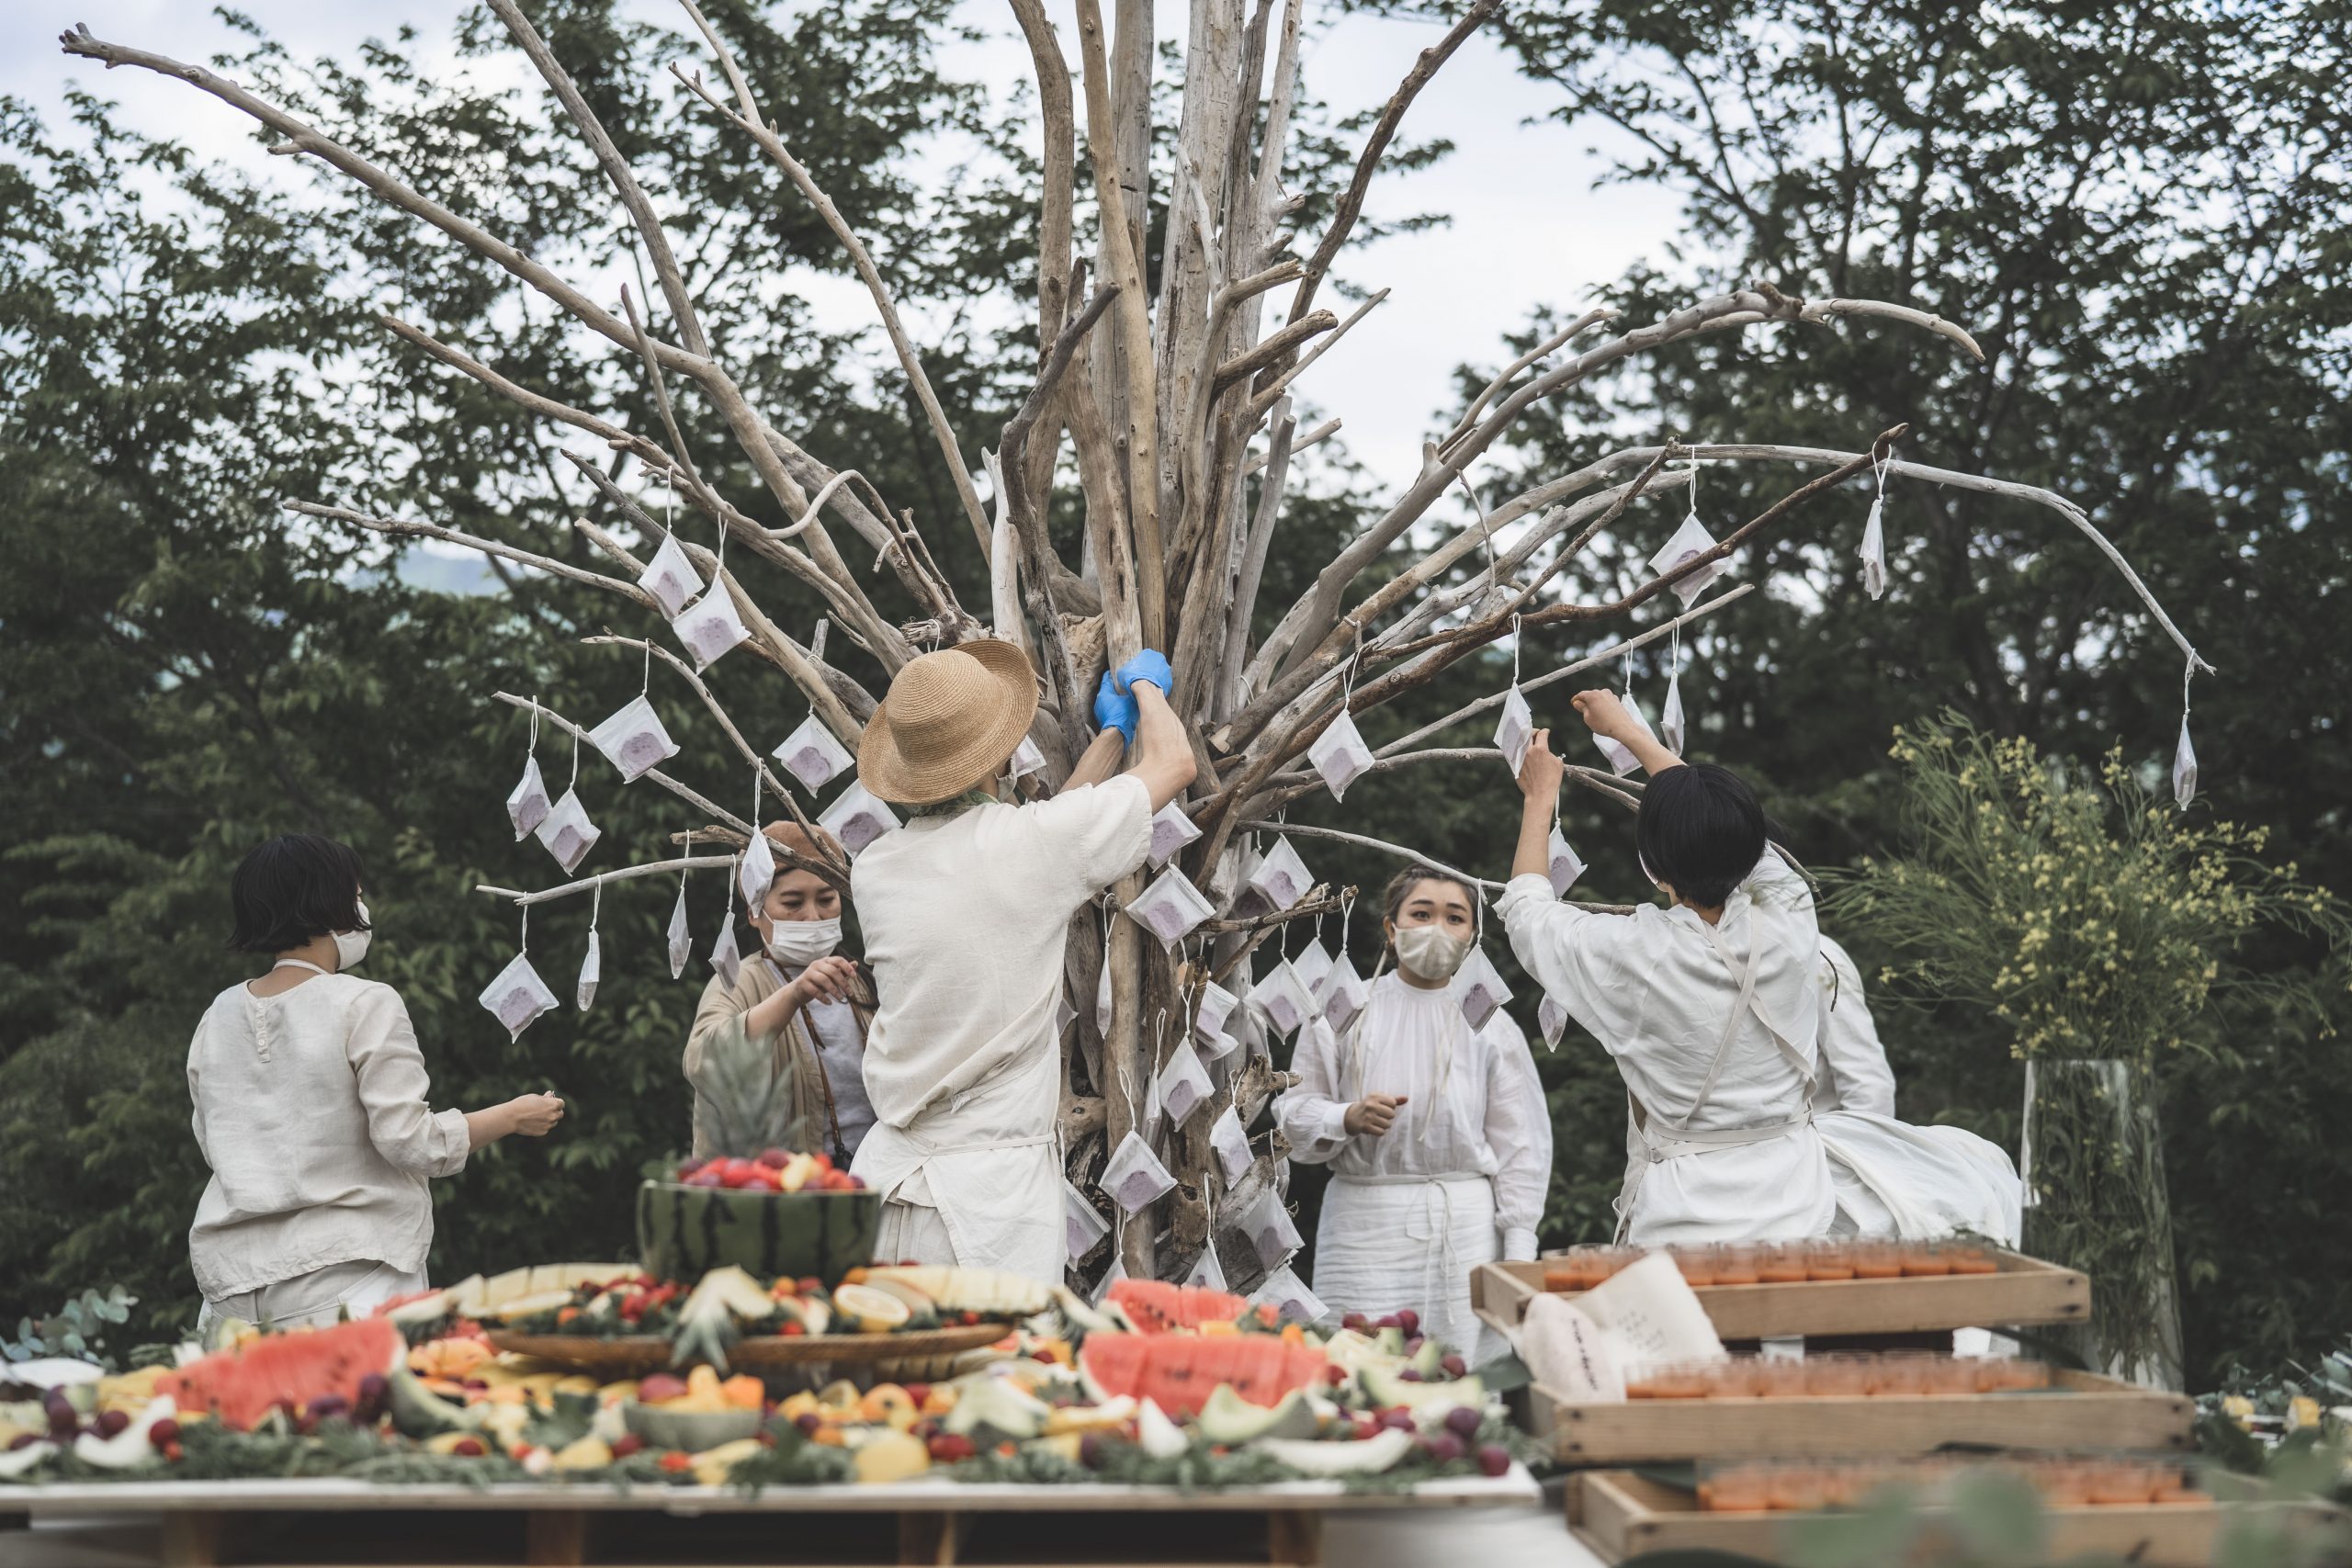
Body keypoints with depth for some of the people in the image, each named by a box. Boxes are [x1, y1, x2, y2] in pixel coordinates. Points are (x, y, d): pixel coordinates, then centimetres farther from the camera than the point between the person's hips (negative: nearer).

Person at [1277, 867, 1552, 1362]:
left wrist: (1519, 1251, 2)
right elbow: (1294, 1110, 9)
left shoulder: (1490, 1025, 8)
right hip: (1365, 1226, 0)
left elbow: (1520, 1141, 8)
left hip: (1467, 1226, 1)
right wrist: (1347, 1119, -12)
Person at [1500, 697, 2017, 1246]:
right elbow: (1731, 835, 12)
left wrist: (1540, 797, 23)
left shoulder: (1631, 956, -14)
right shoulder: (1791, 929, -7)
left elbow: (1526, 908, 7)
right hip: (1798, 1199, 2)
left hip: (1688, 1217, -2)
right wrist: (1629, 732, 24)